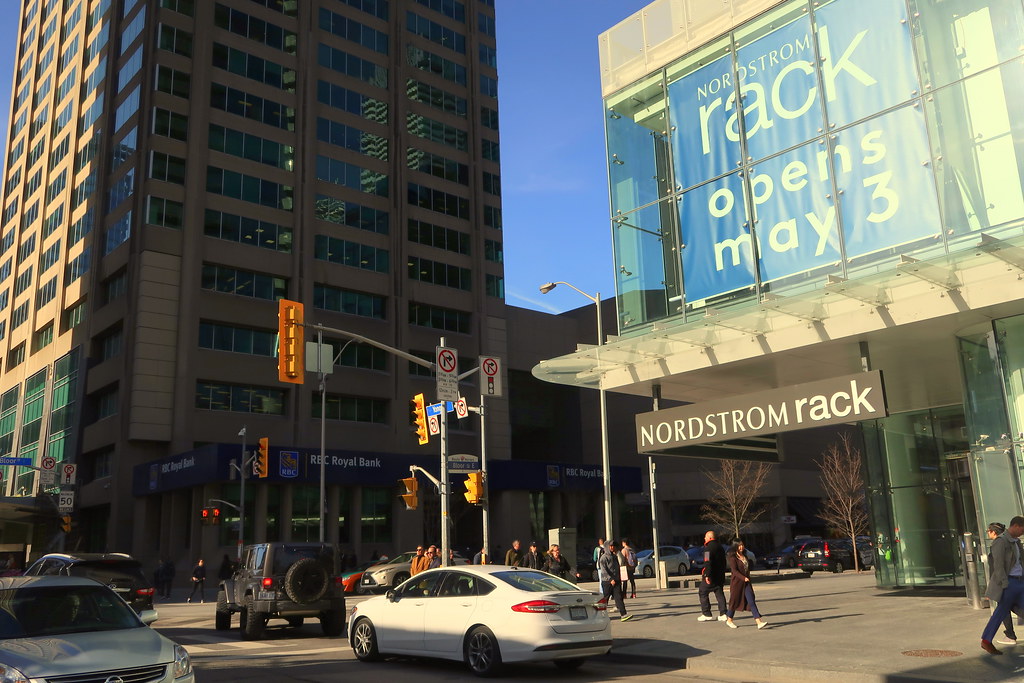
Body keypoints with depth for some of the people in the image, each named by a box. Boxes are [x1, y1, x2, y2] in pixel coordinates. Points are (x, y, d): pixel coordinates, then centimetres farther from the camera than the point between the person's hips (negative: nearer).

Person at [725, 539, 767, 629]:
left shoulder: (745, 556, 13)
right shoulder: (733, 558, -10)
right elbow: (734, 570, -19)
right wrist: (743, 578, -27)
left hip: (746, 583, 6)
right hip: (737, 582, -6)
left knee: (751, 601, -5)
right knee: (735, 601, 6)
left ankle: (759, 622, -13)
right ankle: (729, 620, 25)